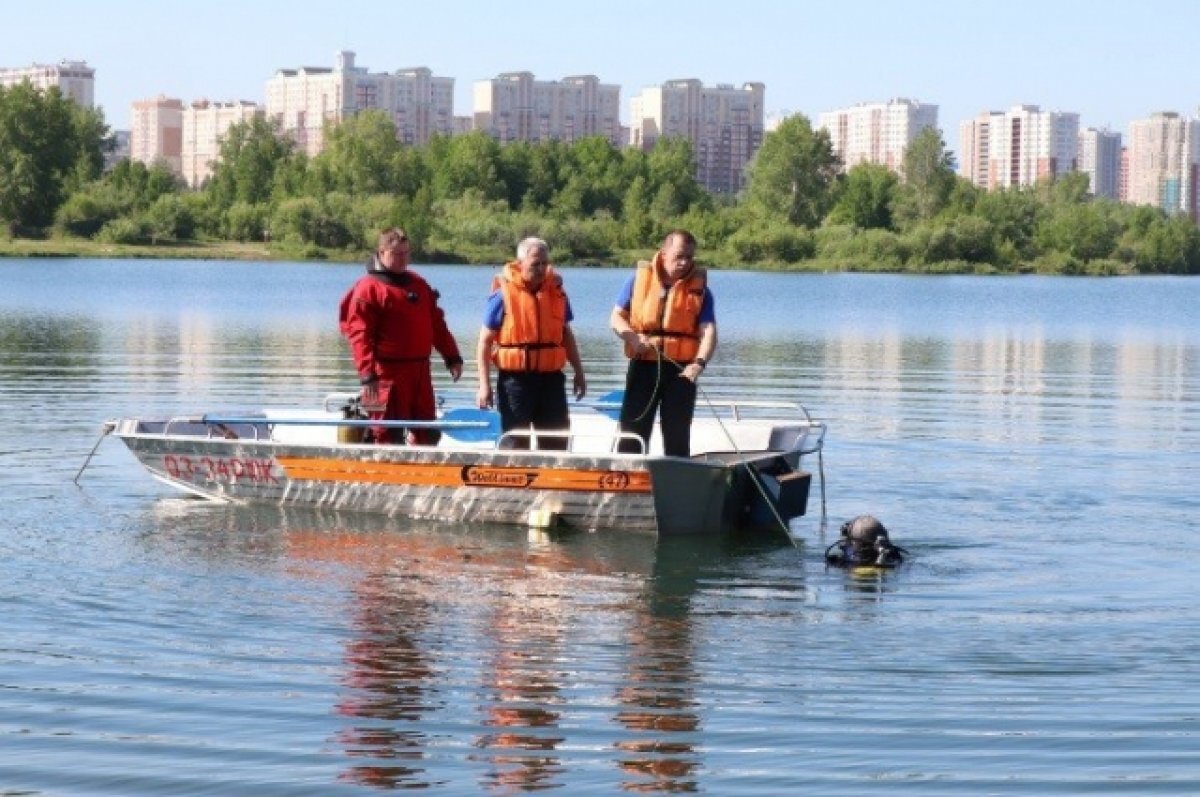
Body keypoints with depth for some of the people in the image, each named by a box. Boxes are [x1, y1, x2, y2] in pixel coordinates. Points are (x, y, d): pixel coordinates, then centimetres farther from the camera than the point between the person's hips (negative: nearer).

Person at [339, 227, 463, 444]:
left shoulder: (418, 284, 16)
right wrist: (368, 374, -22)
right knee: (389, 434, -4)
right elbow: (359, 334, -13)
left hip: (420, 369, 7)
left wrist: (452, 357, 14)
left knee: (428, 433, 11)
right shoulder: (368, 288, -6)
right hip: (388, 373, -7)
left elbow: (437, 324, 21)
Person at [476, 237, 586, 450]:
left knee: (556, 441, 8)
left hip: (551, 377, 4)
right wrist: (484, 384, -10)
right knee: (515, 443, 0)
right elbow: (485, 341, -5)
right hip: (516, 378, -4)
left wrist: (578, 371, 19)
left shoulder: (556, 291, 7)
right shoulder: (503, 294, -7)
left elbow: (566, 334, 19)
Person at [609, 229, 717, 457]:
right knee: (632, 432, 0)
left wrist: (699, 363, -26)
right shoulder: (640, 279, 4)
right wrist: (633, 338, -13)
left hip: (681, 369, 0)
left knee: (677, 438, 5)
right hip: (643, 365, 0)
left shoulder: (699, 288, 2)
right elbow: (616, 318, 8)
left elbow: (708, 331, -7)